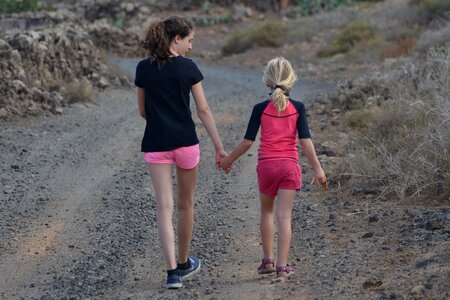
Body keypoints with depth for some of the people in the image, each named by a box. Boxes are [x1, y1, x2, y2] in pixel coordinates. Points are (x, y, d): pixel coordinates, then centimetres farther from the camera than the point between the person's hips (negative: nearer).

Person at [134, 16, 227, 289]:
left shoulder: (144, 69, 2)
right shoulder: (188, 67, -6)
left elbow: (143, 111, 9)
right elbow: (204, 110, -5)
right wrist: (219, 147, -2)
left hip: (155, 144, 1)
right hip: (186, 143, -1)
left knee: (165, 207, -2)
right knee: (186, 204, 16)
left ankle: (172, 271, -13)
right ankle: (184, 263, 31)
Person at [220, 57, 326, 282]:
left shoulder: (260, 109, -4)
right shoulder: (297, 108, -3)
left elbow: (248, 141, -4)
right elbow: (305, 140, -8)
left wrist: (229, 160, 9)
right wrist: (317, 168, -5)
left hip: (266, 164, 0)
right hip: (289, 165, 0)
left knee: (267, 211, 19)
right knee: (284, 216, -1)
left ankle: (268, 261, 21)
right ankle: (282, 266, -5)